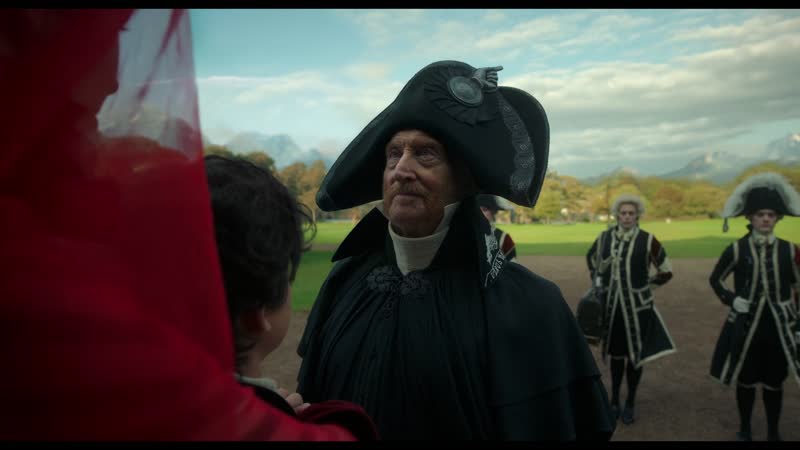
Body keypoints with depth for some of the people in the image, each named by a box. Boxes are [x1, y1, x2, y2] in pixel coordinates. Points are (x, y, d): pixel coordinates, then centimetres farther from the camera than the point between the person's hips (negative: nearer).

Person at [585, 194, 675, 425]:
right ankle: (614, 400, 30)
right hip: (612, 306, 2)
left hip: (637, 307, -2)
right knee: (616, 354, 15)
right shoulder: (604, 237, -2)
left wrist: (645, 287, -2)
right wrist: (597, 279, 7)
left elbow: (666, 272, 0)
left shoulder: (647, 240, -11)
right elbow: (591, 257, 19)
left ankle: (630, 404, 25)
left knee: (635, 355, 9)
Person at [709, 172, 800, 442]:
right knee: (746, 380, 11)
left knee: (774, 382, 12)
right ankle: (744, 430, 29)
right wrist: (730, 300, -7)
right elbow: (715, 280, 7)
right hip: (745, 324, -1)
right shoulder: (736, 249, -6)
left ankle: (773, 433, 29)